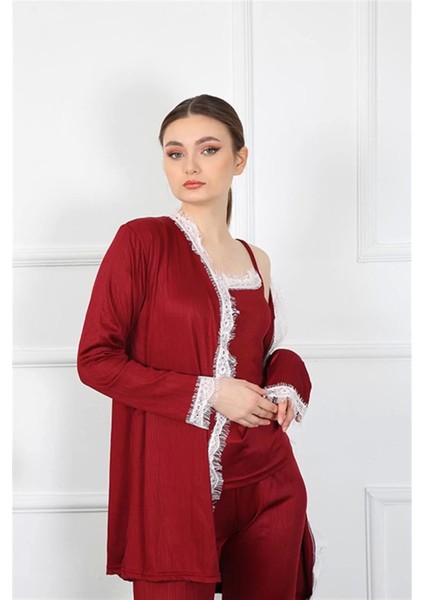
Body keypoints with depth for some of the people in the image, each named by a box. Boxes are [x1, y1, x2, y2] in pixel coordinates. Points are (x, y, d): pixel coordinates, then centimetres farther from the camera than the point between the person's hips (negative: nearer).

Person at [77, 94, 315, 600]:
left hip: (266, 484, 5)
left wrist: (286, 387, 0)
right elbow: (96, 359, -9)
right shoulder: (142, 240, -5)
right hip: (173, 484, -5)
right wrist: (208, 395, -15)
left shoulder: (255, 261, 10)